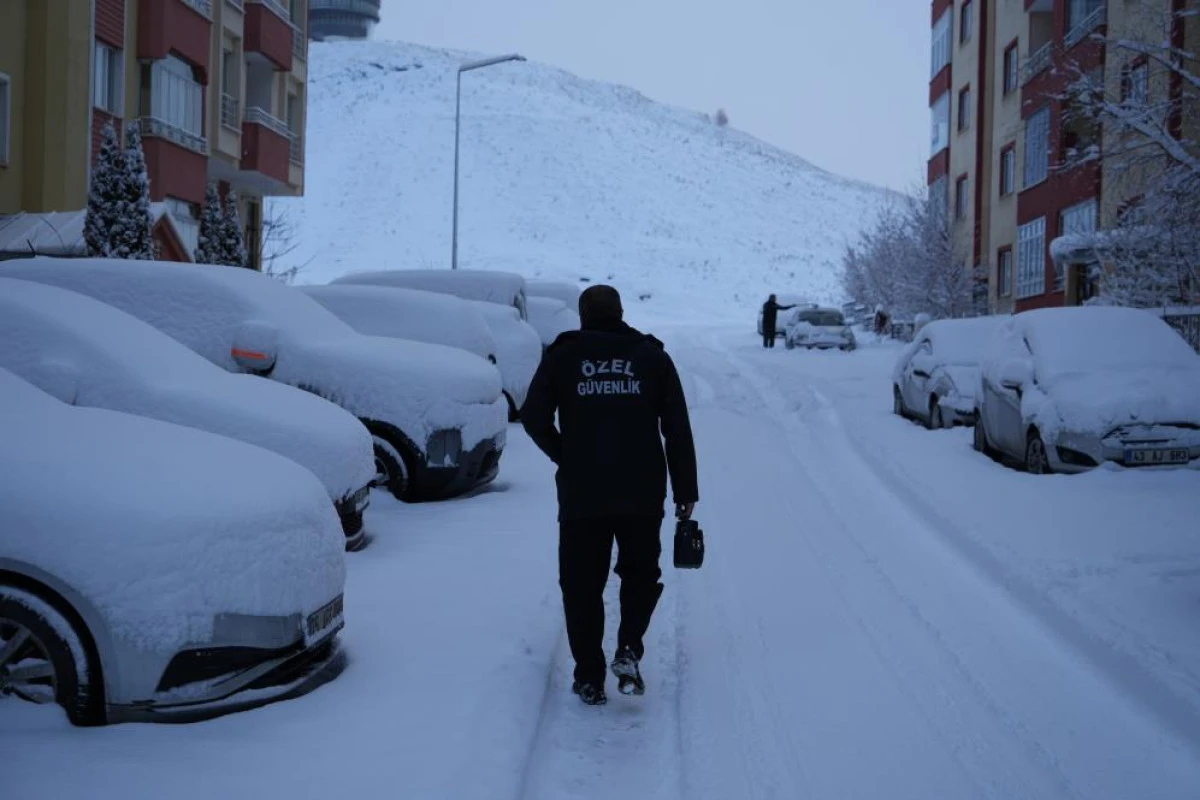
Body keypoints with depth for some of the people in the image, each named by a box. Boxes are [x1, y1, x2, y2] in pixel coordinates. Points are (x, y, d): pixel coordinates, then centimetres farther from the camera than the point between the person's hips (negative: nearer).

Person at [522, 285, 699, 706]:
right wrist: (685, 491, 7)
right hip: (643, 494, 1)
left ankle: (589, 678, 9)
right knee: (641, 573, 20)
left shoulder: (561, 357, 6)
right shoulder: (652, 356, 9)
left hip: (581, 496, -1)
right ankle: (629, 650, 0)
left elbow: (533, 418, -2)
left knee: (582, 585, 9)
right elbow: (677, 429, 5)